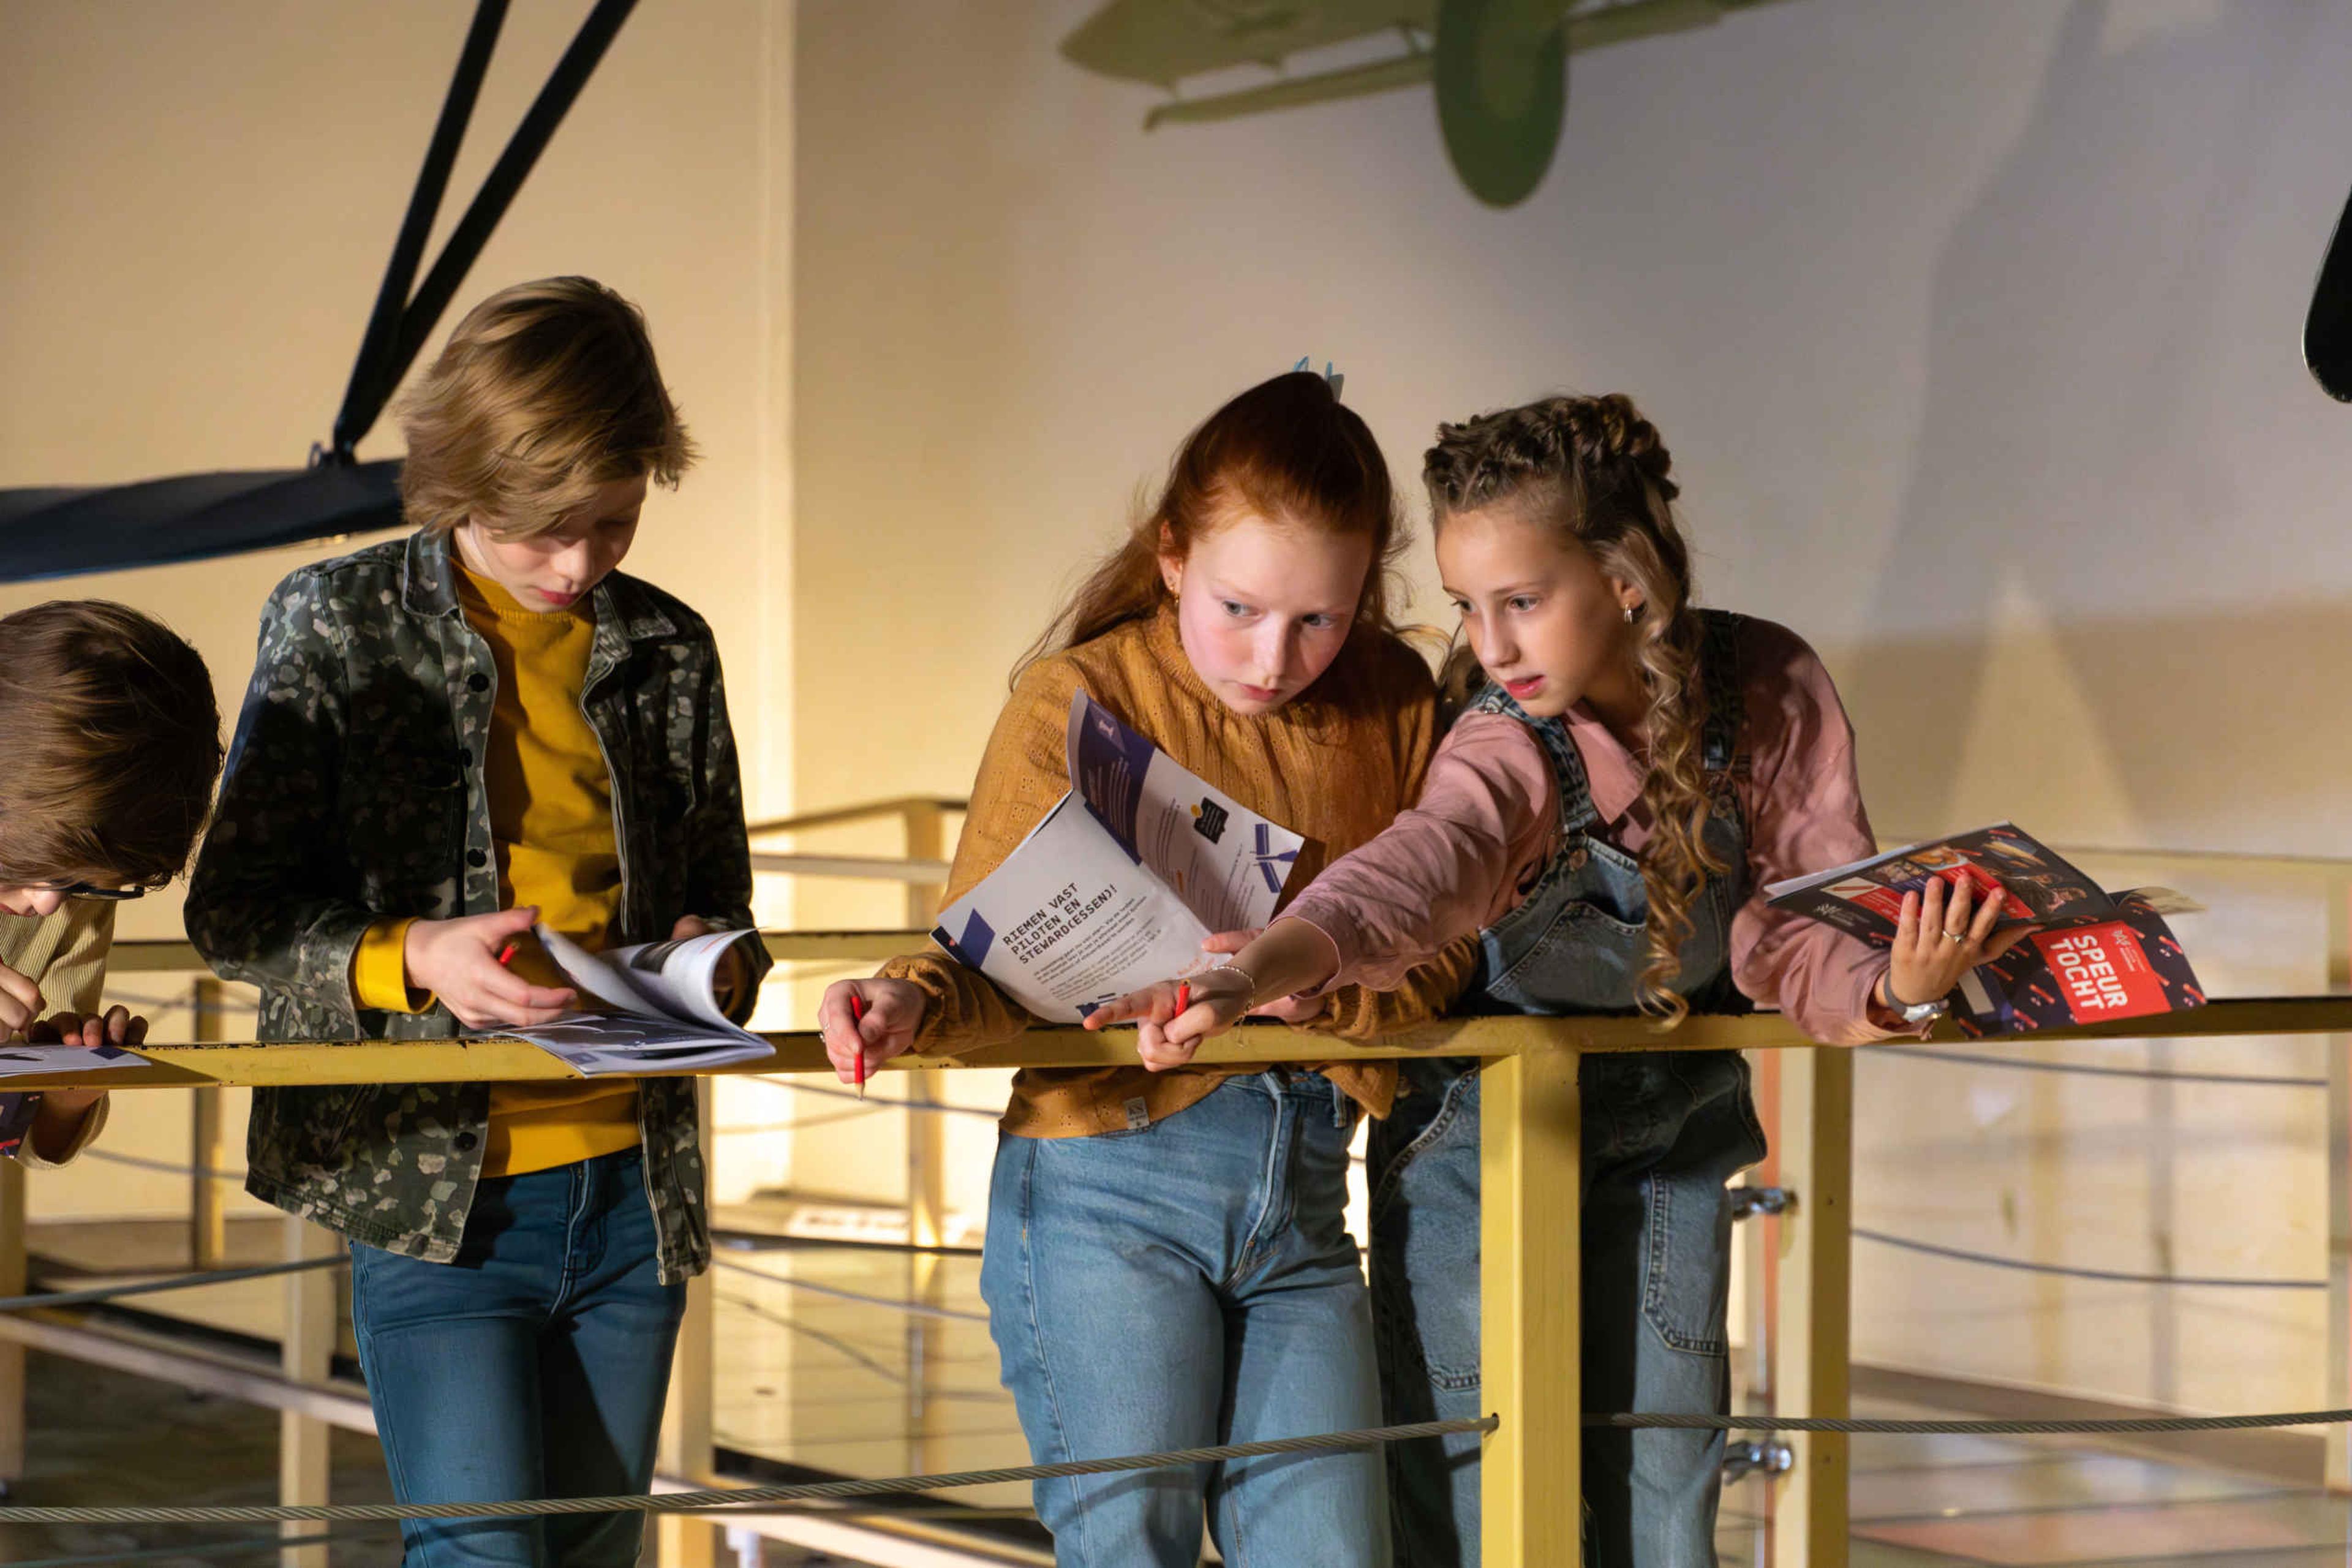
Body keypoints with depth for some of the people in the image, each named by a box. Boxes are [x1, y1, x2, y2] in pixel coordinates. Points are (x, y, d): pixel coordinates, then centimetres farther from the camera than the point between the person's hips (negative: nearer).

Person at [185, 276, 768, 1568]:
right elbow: (231, 908, -3)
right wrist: (411, 960, -20)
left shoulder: (669, 650, 9)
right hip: (431, 1195, -4)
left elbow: (721, 901, 18)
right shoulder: (340, 624, -2)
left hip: (632, 1191, 4)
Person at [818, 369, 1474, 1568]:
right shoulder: (1077, 701, -3)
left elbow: (1436, 948, 2)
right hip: (1108, 1182, -4)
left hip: (1302, 1196, 4)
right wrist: (913, 1002, -29)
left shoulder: (1392, 707, 7)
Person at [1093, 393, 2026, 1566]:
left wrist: (1888, 994, -37)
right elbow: (1424, 864, -49)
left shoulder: (1770, 693, -17)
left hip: (1674, 1127, 3)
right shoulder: (1510, 745, -28)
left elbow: (1797, 929, -14)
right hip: (1481, 1129, -3)